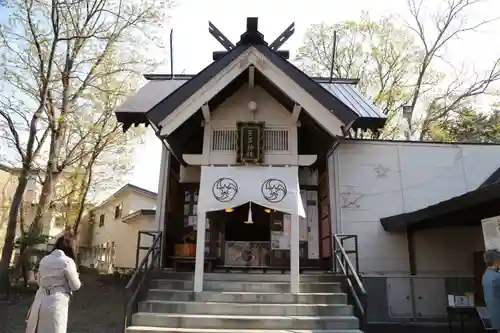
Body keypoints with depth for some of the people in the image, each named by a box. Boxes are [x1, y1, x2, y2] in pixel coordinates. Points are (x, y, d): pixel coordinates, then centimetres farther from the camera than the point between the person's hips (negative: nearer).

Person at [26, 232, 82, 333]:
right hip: (55, 305, -6)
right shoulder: (67, 261, -13)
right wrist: (75, 276, 13)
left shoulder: (44, 259, 7)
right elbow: (75, 286, -5)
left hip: (40, 303, 6)